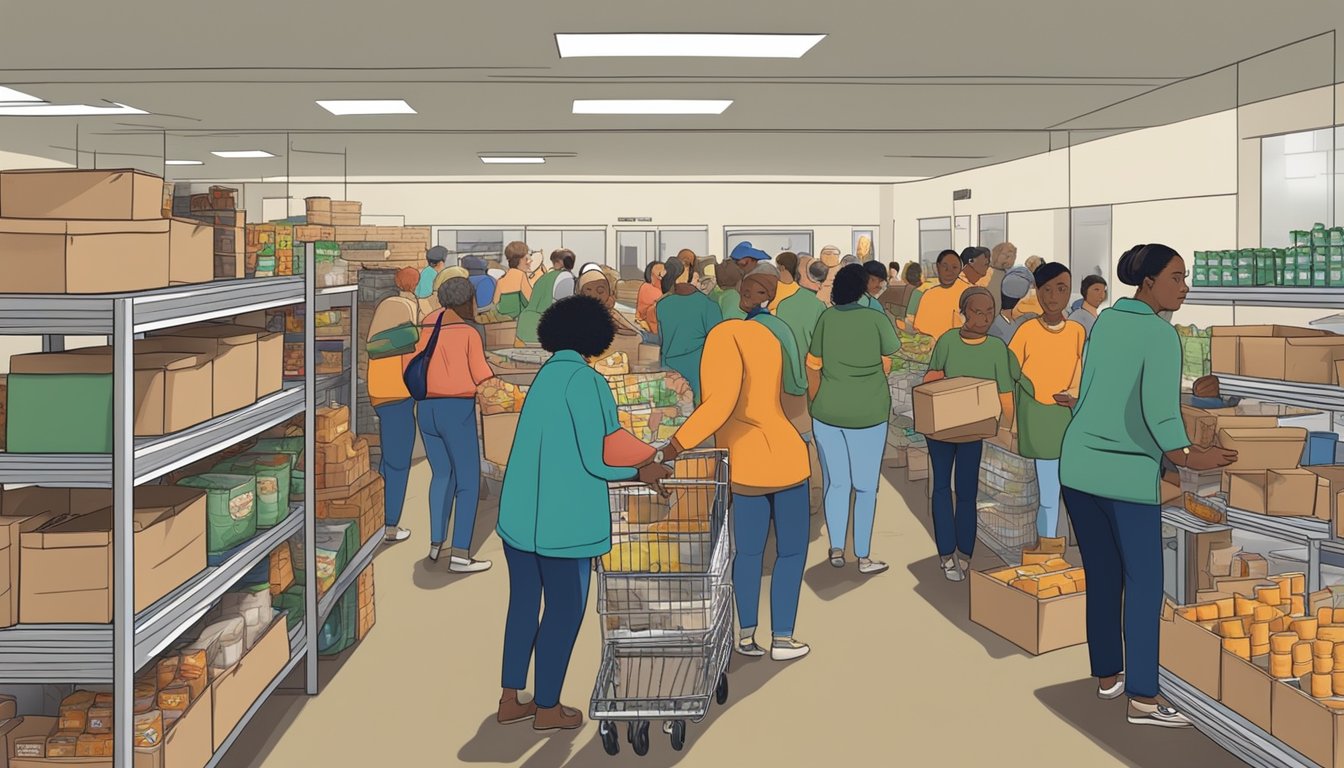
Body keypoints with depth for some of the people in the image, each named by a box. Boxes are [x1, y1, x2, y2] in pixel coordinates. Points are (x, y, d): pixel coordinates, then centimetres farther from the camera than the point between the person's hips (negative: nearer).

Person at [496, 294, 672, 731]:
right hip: (563, 520, -8)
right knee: (564, 612, 7)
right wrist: (641, 472, 0)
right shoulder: (583, 380, -15)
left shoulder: (547, 374, 9)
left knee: (524, 604, 18)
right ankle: (547, 709, 19)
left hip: (519, 514, 8)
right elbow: (598, 460, -17)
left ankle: (510, 700, 29)